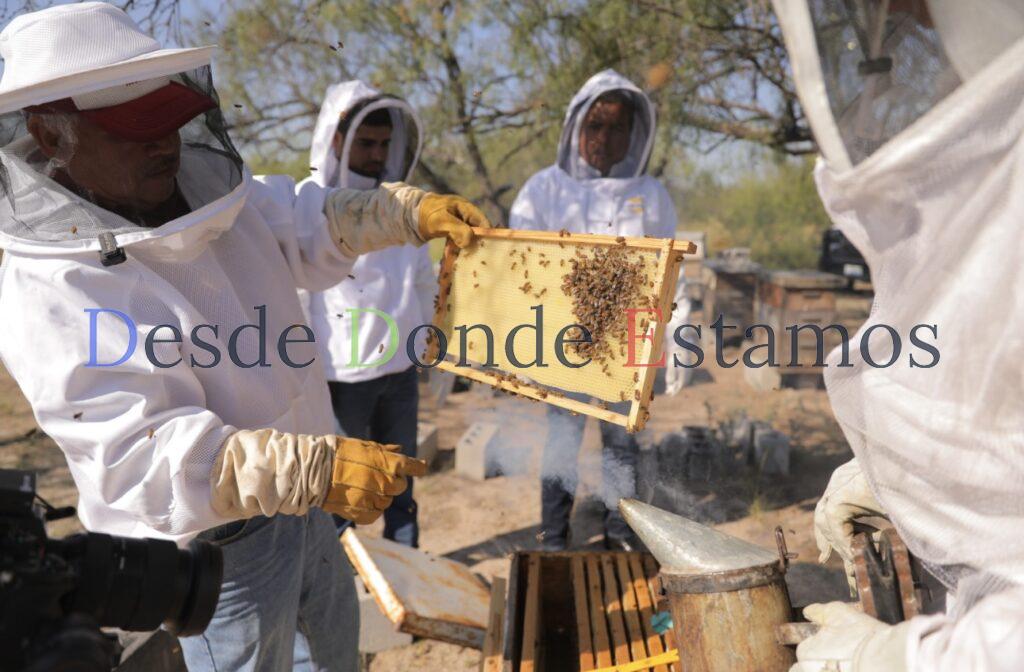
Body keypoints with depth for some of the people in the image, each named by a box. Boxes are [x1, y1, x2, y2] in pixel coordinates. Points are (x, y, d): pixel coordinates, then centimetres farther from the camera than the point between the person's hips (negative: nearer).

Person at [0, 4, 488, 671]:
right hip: (214, 541, -7)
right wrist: (314, 468, -46)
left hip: (299, 500, 8)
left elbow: (314, 224, 8)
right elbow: (141, 453, -35)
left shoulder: (205, 188, -4)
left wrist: (411, 210, -10)